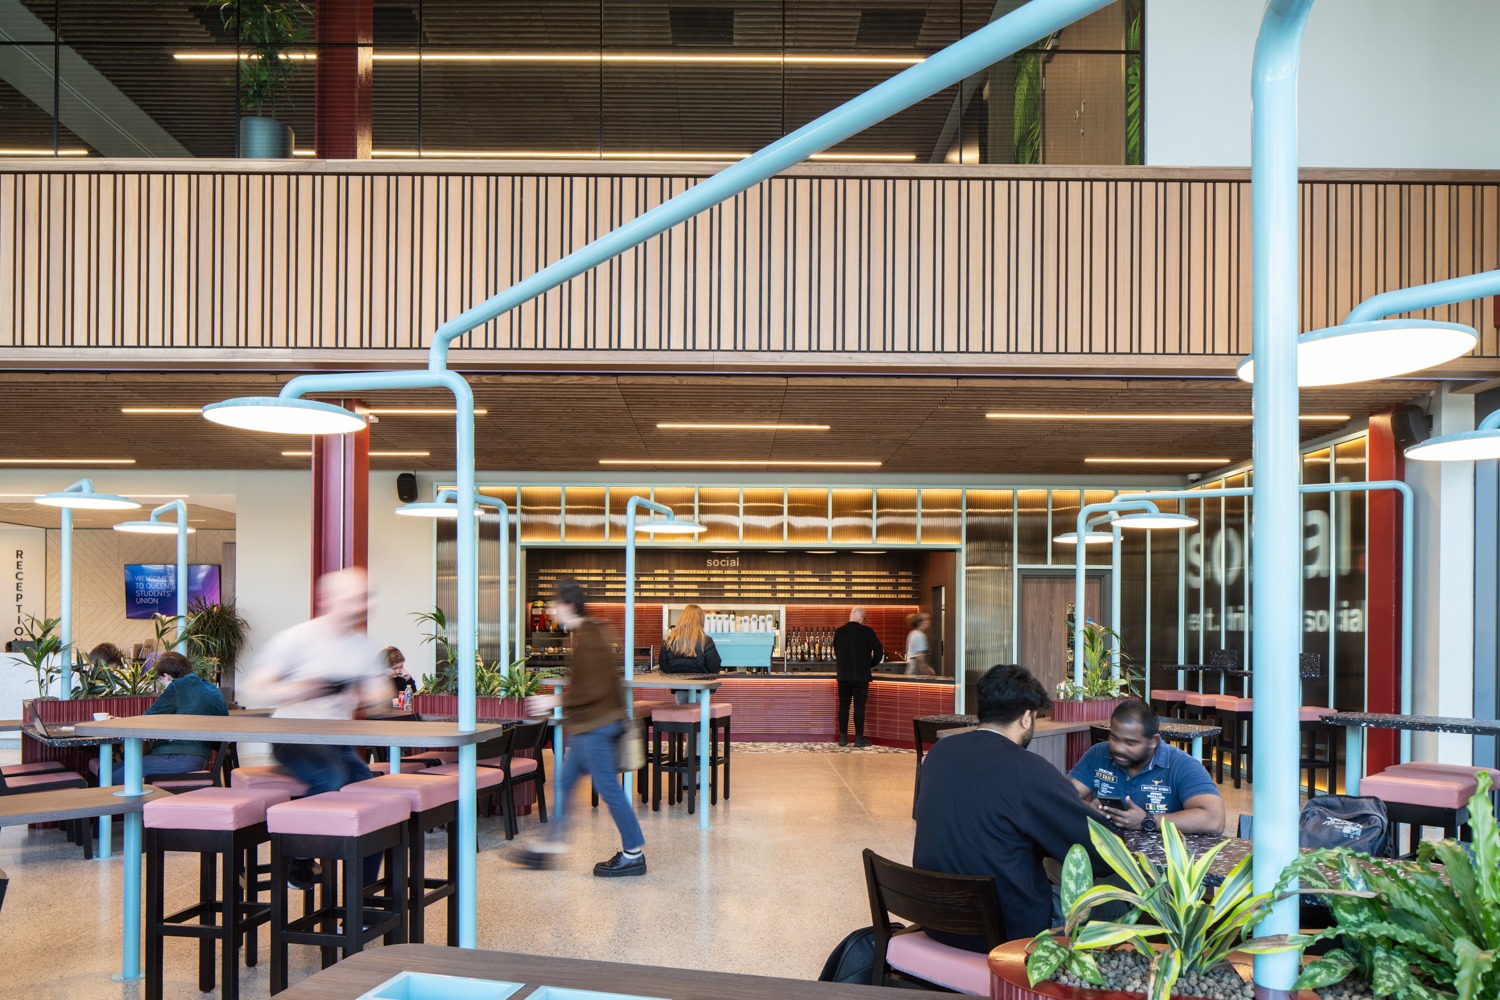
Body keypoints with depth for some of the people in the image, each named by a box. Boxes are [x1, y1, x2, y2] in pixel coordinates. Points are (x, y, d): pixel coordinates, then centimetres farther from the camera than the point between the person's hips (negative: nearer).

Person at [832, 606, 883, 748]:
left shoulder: (838, 631, 3)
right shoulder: (867, 631, -7)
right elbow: (879, 652, -5)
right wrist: (871, 664, 12)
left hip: (843, 675, 3)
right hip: (861, 675, -3)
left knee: (843, 705, 8)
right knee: (859, 706, 1)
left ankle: (843, 737, 10)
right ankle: (859, 738, 1)